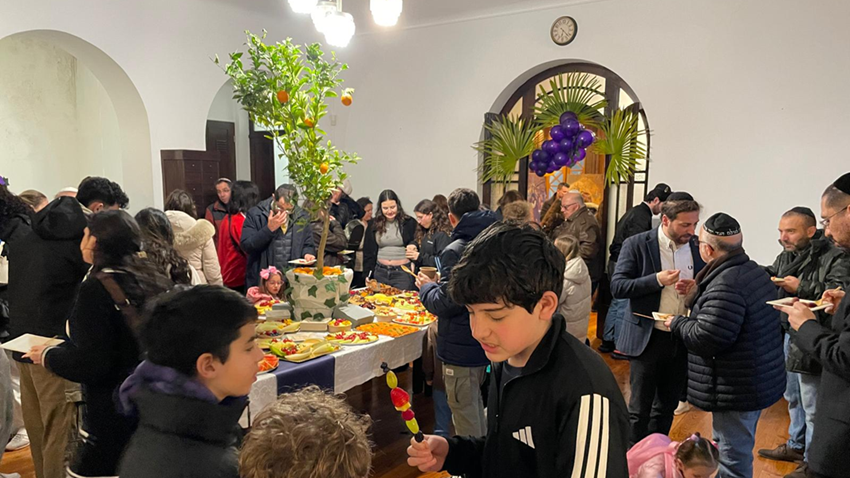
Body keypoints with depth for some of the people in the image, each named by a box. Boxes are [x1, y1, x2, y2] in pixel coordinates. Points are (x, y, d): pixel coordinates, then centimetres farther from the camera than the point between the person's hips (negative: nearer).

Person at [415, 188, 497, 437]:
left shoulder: (455, 252, -20)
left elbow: (445, 304, -21)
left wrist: (427, 286, -2)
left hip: (462, 349, -8)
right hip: (487, 342, 8)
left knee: (466, 419, 5)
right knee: (476, 407, 25)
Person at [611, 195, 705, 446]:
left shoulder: (697, 246, 3)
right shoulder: (637, 244, -8)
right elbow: (617, 287, -12)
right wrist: (657, 280, -24)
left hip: (683, 339, 4)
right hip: (648, 338, -4)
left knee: (667, 407, 17)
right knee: (640, 409, 4)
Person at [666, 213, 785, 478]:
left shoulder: (725, 286, -27)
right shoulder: (756, 271, 6)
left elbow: (705, 339, -27)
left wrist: (677, 322, -10)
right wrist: (696, 295, 12)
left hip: (737, 391, -10)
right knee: (734, 452, 25)